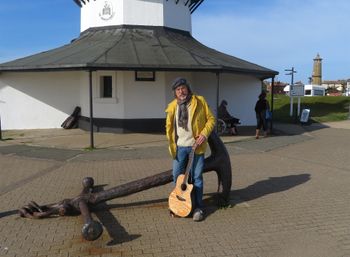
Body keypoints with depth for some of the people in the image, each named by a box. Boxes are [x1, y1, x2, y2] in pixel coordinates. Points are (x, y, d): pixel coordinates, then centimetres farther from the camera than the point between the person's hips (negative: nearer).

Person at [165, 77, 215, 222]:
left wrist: (204, 134, -14)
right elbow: (169, 126, 15)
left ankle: (198, 207, 17)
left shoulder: (200, 101, -4)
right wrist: (171, 143, 6)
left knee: (196, 177, 4)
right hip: (179, 147, 3)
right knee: (177, 176, 11)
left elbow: (211, 119, 0)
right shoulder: (172, 106, 5)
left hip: (196, 146, -3)